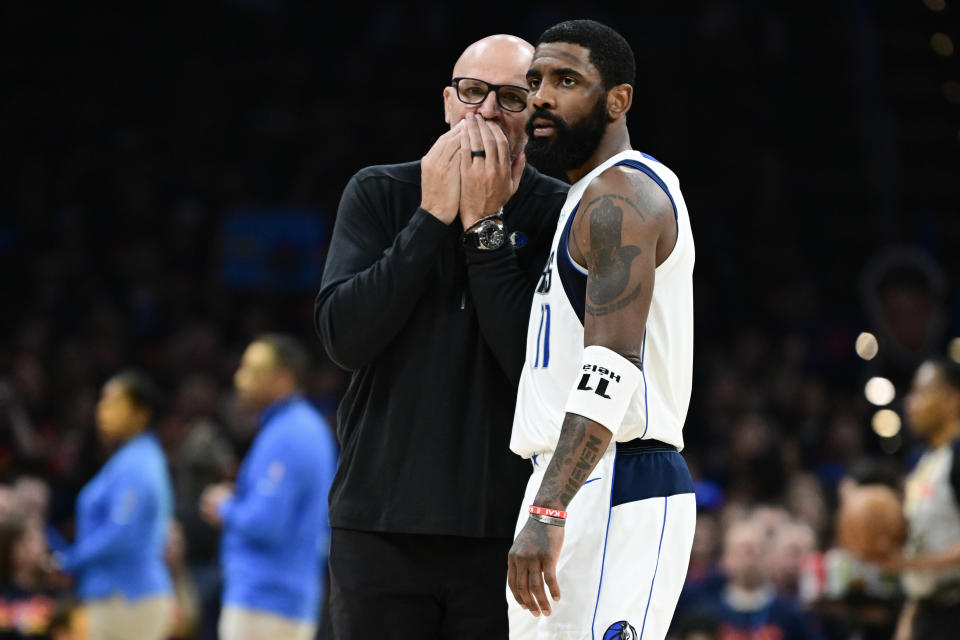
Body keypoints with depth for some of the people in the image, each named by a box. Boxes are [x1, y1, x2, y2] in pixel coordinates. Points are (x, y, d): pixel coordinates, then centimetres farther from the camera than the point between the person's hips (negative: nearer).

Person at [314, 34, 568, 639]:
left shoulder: (560, 217, 0)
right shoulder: (379, 194, 6)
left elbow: (539, 363, -12)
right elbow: (345, 337, -7)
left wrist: (484, 226, -13)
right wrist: (433, 218, -10)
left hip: (506, 532, -1)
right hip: (381, 521, 1)